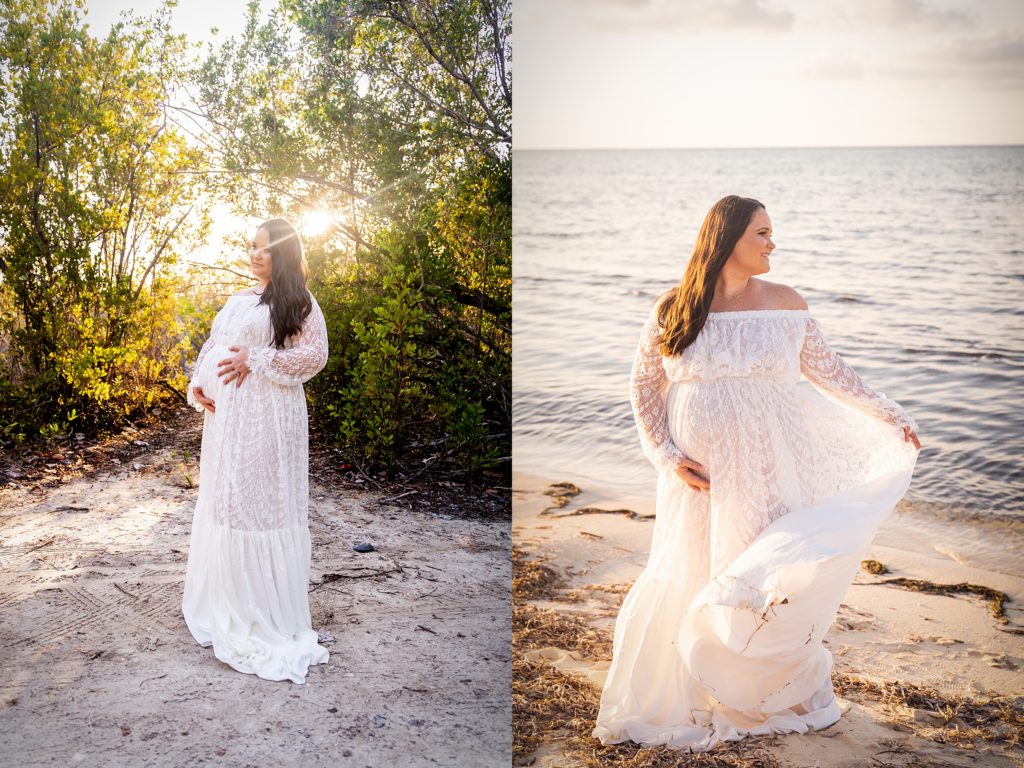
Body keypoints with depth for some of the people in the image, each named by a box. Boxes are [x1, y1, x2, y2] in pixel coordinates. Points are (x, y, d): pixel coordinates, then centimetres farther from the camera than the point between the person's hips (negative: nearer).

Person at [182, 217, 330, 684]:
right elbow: (212, 346, 20)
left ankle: (269, 615, 1)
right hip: (225, 415, 7)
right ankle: (227, 604, 22)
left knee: (262, 502, -7)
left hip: (267, 416, -7)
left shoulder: (298, 302, 0)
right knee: (224, 500, 10)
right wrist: (197, 385, 2)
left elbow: (315, 354, -10)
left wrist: (255, 359, -16)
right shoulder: (237, 301, 20)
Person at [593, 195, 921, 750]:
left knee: (767, 580, 4)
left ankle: (772, 696, 27)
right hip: (699, 472, -1)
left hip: (767, 473, 1)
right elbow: (644, 388, 3)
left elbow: (829, 371, 10)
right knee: (689, 586, 7)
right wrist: (668, 456, -6)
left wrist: (888, 416, 8)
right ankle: (688, 702, 27)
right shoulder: (672, 310, -2)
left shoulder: (785, 304, 2)